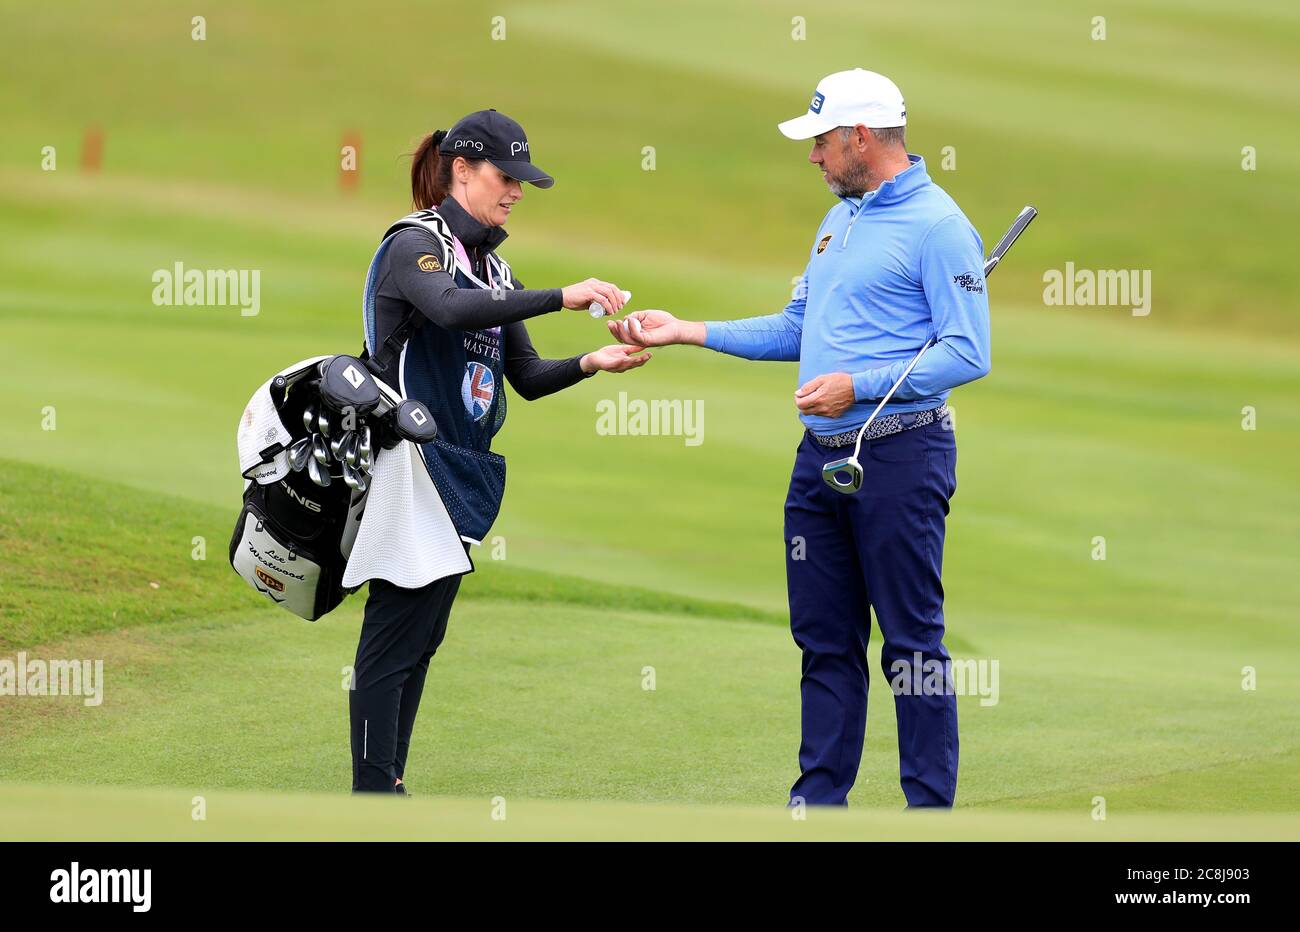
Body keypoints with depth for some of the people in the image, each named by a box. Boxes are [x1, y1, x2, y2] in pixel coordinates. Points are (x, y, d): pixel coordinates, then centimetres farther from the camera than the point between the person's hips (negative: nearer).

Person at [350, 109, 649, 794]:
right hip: (413, 464, -8)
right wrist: (562, 298, -32)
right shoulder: (414, 244, -8)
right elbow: (449, 309, -30)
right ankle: (372, 797, -8)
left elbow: (527, 377, 16)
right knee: (394, 638, -9)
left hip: (463, 475, 9)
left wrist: (592, 363, -3)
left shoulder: (493, 267, 17)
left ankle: (391, 785, 13)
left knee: (423, 637, 9)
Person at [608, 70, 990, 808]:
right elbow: (797, 329, 24)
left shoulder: (937, 225, -11)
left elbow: (968, 353, -17)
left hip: (899, 455, -9)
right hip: (821, 456, 9)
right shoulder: (840, 220, 17)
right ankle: (819, 801, 17)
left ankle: (930, 809, 0)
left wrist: (859, 384, -21)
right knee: (825, 641, 11)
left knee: (913, 642, -5)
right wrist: (685, 332, 19)